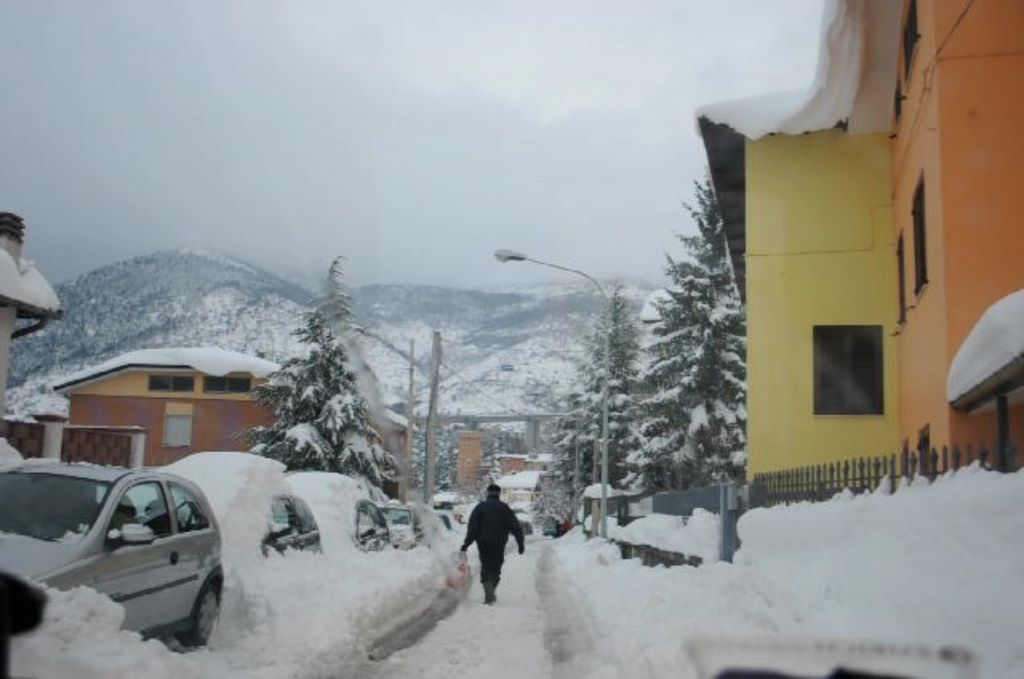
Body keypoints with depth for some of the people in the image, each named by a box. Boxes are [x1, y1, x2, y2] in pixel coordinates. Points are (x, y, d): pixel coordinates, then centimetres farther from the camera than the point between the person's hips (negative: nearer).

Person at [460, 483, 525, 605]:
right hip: (499, 544, 1)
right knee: (495, 567, 14)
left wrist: (467, 543, -6)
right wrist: (521, 543, 0)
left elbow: (472, 527, -7)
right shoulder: (505, 508, 3)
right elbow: (516, 527, -2)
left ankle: (489, 593, -14)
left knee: (486, 567, 3)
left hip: (483, 543, -1)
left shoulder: (480, 507, 0)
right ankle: (490, 593, 15)